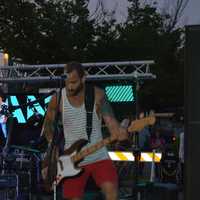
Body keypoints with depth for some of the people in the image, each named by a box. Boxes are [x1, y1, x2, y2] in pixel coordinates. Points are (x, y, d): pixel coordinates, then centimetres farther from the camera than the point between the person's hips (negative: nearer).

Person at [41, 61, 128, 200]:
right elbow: (48, 123, 11)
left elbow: (110, 120, -11)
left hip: (98, 156, -1)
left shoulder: (97, 95, -7)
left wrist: (118, 132, -34)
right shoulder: (58, 98, -4)